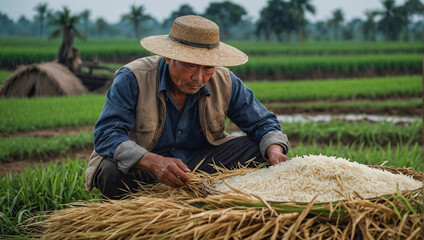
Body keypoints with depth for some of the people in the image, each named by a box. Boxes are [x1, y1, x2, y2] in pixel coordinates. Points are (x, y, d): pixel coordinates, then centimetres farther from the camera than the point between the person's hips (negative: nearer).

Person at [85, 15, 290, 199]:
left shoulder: (225, 82, -7)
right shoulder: (133, 79, -19)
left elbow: (261, 123, 1)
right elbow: (106, 135, -27)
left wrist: (274, 150, -24)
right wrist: (154, 162, -44)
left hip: (199, 162, 4)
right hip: (140, 167, -3)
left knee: (255, 150, -15)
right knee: (112, 173, -38)